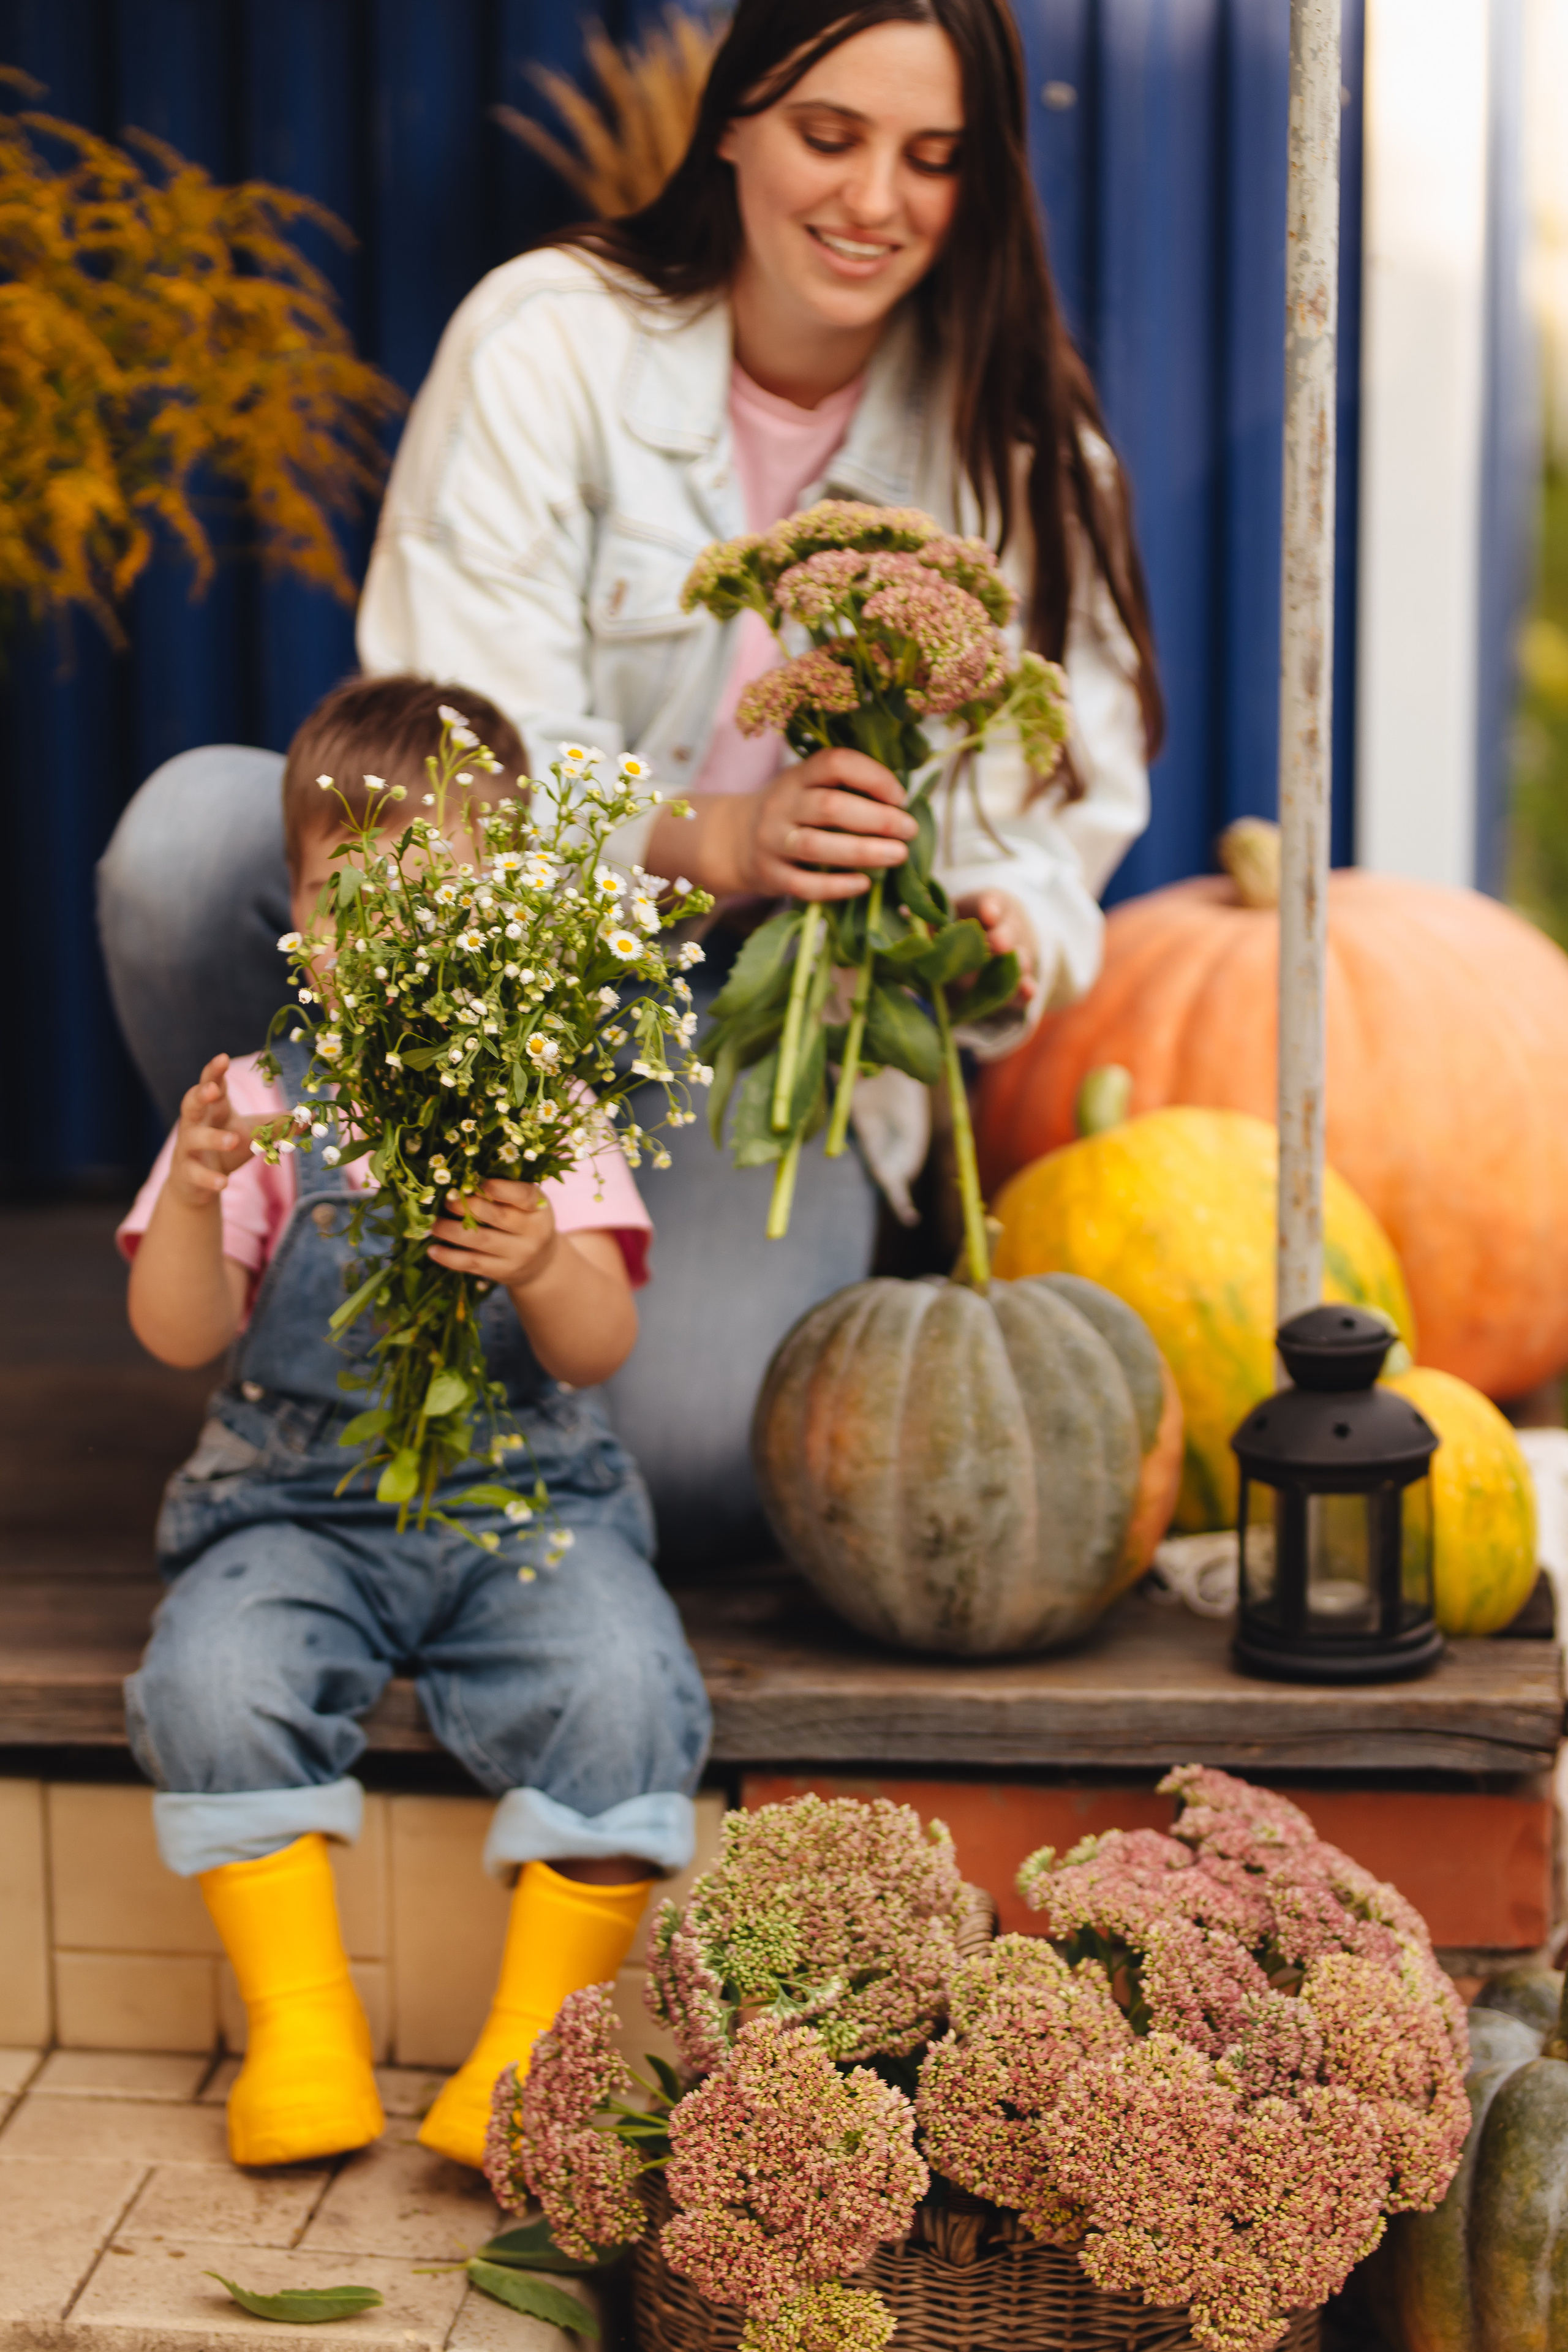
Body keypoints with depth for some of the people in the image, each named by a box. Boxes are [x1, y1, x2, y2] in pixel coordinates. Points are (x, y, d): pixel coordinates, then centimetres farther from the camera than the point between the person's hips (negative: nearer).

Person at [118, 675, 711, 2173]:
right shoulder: (263, 1097, 5)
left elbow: (602, 1346, -5)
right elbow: (178, 1334, -4)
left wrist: (544, 1270, -29)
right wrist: (194, 1197, -24)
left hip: (526, 1494, 0)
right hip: (297, 1500, 1)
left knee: (624, 1692, -28)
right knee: (211, 1683, -29)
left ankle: (533, 2049, -11)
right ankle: (302, 2030, -10)